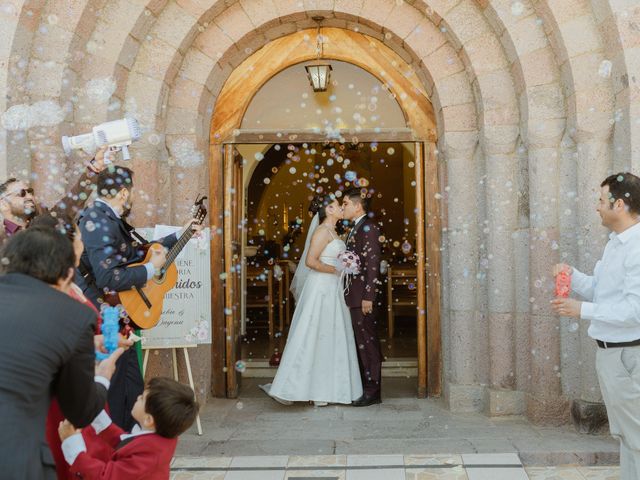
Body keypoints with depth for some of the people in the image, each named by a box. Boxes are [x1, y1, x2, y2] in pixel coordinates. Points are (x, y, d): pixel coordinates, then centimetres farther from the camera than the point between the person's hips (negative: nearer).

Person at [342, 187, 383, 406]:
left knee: (367, 342, -3)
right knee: (360, 342, 12)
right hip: (353, 296, 9)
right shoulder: (355, 229, 18)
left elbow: (373, 263, -16)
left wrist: (368, 297, -19)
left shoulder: (368, 227, -10)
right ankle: (363, 388, 19)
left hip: (363, 296, -9)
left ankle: (373, 391, 5)